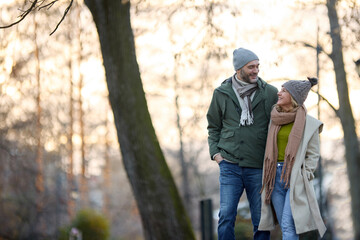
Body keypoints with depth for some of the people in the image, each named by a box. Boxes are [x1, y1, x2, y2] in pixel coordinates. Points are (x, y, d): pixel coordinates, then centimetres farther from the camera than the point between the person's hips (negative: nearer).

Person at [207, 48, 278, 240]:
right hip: (230, 165, 0)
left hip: (258, 167, 0)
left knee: (261, 220, 4)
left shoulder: (270, 93, 2)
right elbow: (213, 126, 15)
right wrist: (215, 152, 2)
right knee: (226, 216, -5)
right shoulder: (222, 93, 5)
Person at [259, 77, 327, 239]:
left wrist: (303, 177, -9)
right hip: (275, 176, 5)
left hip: (295, 176, -5)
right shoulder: (275, 119, 9)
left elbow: (313, 154, 1)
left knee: (288, 225, -13)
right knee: (284, 227, 5)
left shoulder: (309, 123, -4)